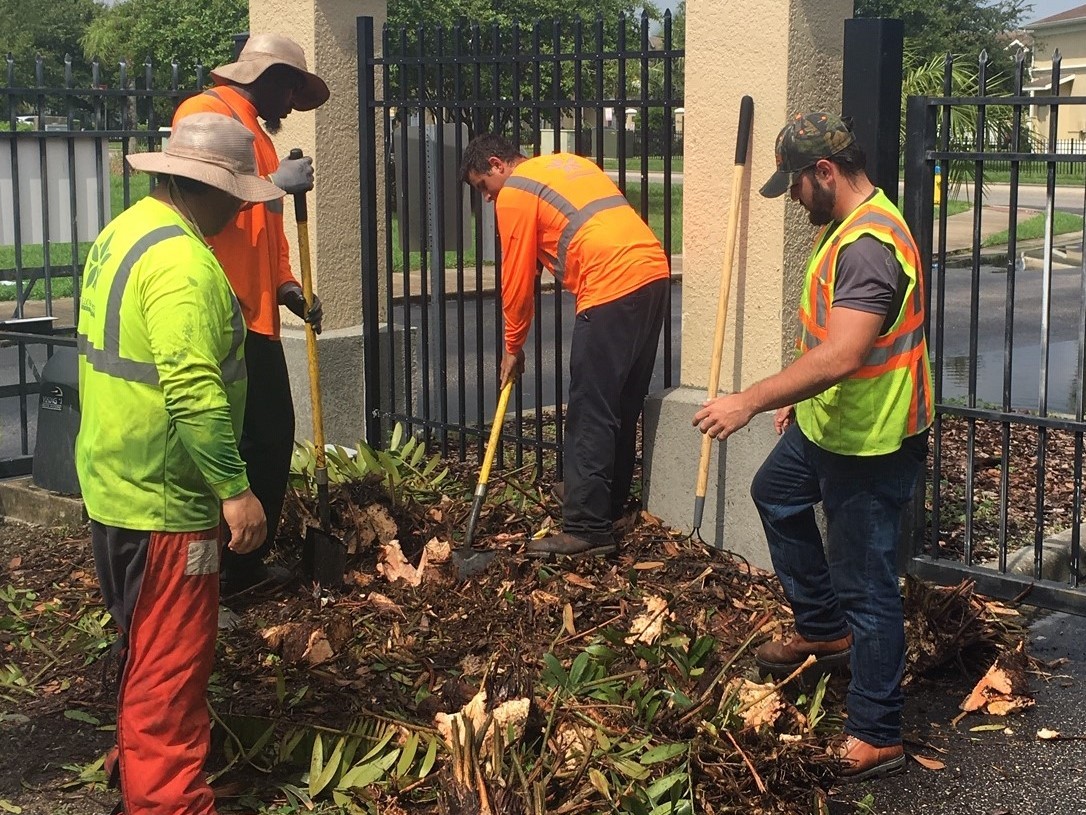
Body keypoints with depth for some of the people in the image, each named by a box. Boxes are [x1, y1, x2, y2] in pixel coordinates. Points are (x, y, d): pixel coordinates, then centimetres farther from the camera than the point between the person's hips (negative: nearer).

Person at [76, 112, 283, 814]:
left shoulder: (124, 232, 11)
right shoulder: (182, 261, -22)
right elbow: (193, 391, -30)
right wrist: (235, 487, -25)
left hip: (116, 482, 10)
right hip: (162, 495, -10)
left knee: (150, 645, 24)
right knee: (171, 657, 0)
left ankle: (144, 756, 39)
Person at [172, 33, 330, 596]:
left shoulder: (256, 133, 24)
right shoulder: (206, 113, -6)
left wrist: (287, 288, 12)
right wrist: (273, 185, -16)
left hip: (255, 317, 10)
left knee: (272, 441, 12)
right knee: (230, 448, -6)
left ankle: (246, 565, 23)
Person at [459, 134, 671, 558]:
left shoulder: (514, 193, 1)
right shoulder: (566, 163, 26)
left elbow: (517, 279, 3)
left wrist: (513, 347, 15)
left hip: (613, 287, -9)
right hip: (654, 272, 9)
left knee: (589, 416, -4)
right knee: (623, 406, 18)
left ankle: (587, 528, -3)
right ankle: (609, 502, 30)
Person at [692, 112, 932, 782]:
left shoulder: (868, 244, -28)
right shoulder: (851, 226, 7)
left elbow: (840, 355, -37)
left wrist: (752, 399, -33)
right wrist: (797, 396, 22)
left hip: (870, 443, -11)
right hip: (829, 422, 11)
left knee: (865, 586, -3)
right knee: (776, 495, 31)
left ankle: (877, 738, 9)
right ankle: (824, 630, 42)